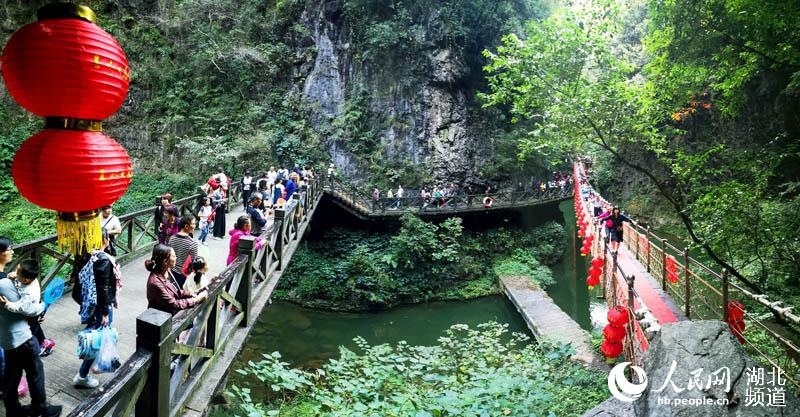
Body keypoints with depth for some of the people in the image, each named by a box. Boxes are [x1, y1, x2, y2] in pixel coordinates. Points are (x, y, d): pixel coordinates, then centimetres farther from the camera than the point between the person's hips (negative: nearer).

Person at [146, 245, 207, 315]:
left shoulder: (166, 271, -2)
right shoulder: (155, 282, -26)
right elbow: (173, 304, -22)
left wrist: (191, 293, -5)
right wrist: (196, 300, -19)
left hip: (173, 311, 7)